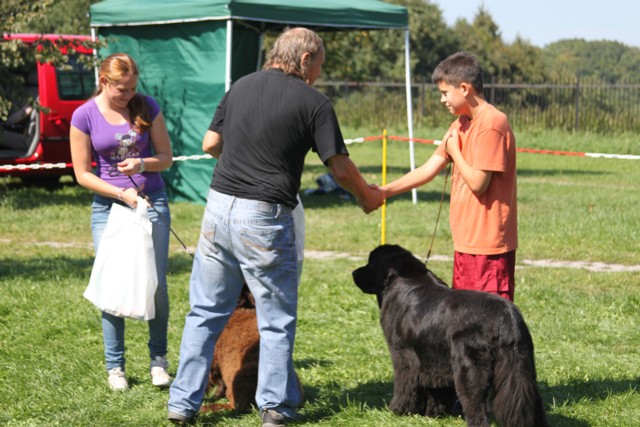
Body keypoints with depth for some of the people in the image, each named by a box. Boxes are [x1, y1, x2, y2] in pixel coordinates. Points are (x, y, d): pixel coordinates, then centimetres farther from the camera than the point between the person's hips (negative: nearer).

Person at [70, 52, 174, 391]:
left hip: (152, 201, 1)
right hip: (108, 206, -1)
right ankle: (115, 366, 9)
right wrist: (121, 193, -14)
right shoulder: (85, 116, -5)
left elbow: (166, 157, 4)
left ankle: (158, 358, 13)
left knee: (156, 285, -2)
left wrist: (142, 164, -17)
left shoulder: (147, 107, -1)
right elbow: (82, 174, -2)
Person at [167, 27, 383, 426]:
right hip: (263, 217, -5)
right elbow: (340, 168, -3)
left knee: (205, 313, 13)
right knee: (277, 321, 9)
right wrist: (367, 196, 14)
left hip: (219, 204, 5)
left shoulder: (242, 86, 10)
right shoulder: (313, 102, -4)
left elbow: (210, 144, 14)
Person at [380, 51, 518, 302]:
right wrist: (384, 191, 4)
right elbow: (429, 169, 12)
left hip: (489, 244, -9)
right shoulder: (461, 124, 14)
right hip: (466, 241, 9)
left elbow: (478, 182, -20)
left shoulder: (492, 124, -15)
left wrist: (454, 150, -5)